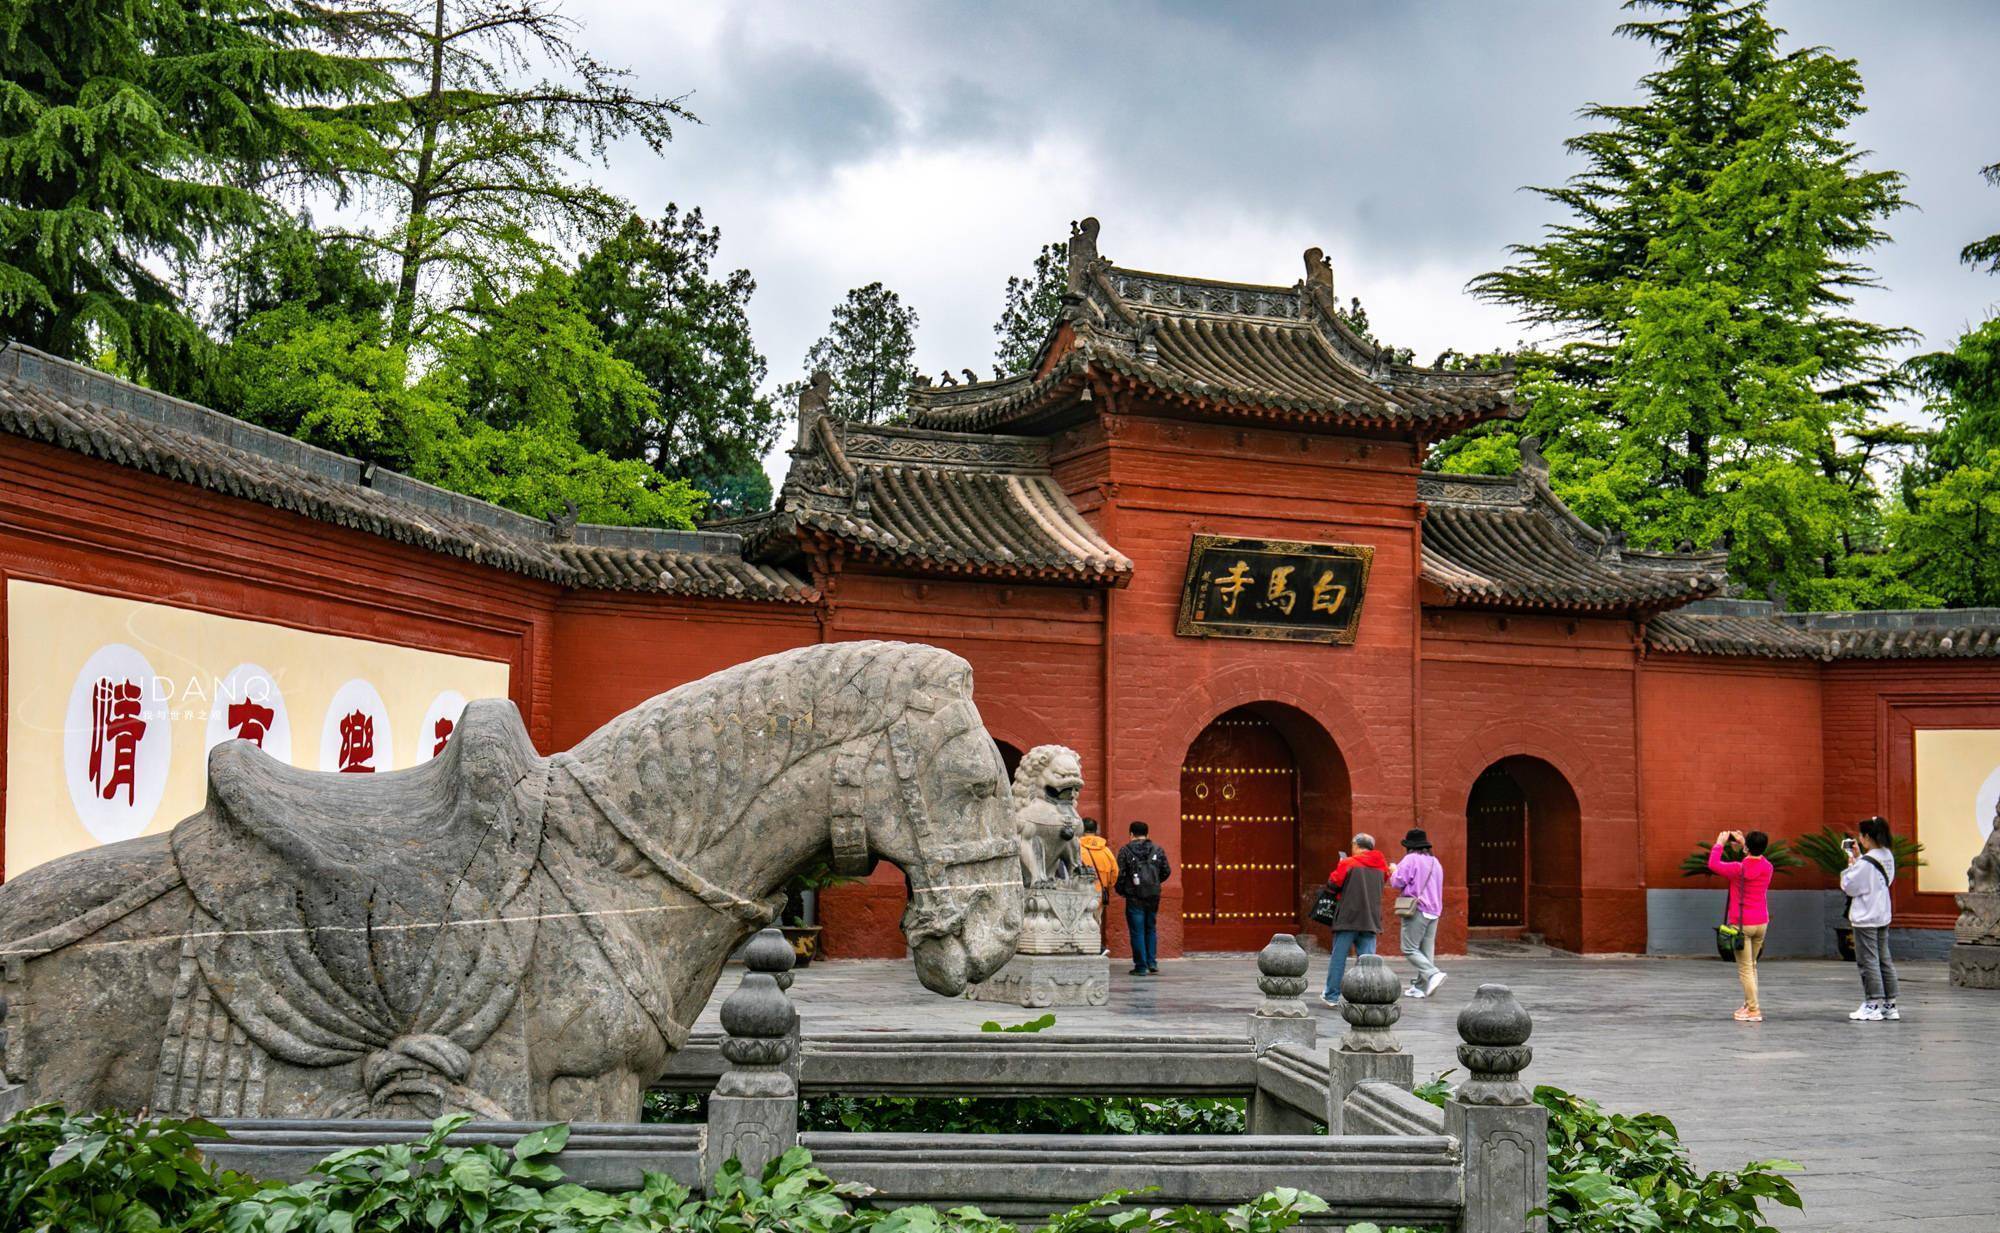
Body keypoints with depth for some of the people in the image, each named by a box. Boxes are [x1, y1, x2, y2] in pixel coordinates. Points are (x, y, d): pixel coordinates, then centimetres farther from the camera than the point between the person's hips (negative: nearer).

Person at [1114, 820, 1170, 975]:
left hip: (1134, 897, -3)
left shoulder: (1125, 850, -4)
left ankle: (1141, 967, 1)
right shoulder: (1157, 850, 6)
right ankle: (1152, 962, 11)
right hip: (1153, 896, 3)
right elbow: (1166, 871, 8)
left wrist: (1120, 890, 8)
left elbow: (1120, 873, -8)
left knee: (1137, 932, 1)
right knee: (1151, 929, 18)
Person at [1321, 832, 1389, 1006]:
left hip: (1348, 918, -4)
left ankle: (1332, 996, 10)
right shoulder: (1381, 866, 8)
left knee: (1338, 958, 5)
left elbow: (1333, 882, -5)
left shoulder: (1348, 863, -7)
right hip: (1371, 920, 4)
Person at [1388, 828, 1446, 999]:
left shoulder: (1411, 859, -7)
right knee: (1427, 950, 7)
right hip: (1434, 911, 8)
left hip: (1417, 910, -8)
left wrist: (1393, 871, 10)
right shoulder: (1435, 862, 18)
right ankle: (1420, 987, 7)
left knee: (1410, 949, -6)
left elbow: (1398, 882, -12)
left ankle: (1433, 974, -23)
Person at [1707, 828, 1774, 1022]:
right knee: (1752, 965, 20)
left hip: (1741, 924, -6)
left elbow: (1713, 864, -4)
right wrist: (1743, 843, 24)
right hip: (1762, 923, 6)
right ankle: (1749, 1003, 24)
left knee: (1745, 968, -2)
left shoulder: (1738, 869, -17)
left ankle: (1754, 1011, -4)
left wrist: (1720, 844, 9)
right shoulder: (1767, 867, 0)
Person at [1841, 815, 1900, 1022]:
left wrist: (1850, 863, -3)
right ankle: (1890, 1005, 17)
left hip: (1865, 918, -9)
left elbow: (1849, 886, -14)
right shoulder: (1887, 857, 5)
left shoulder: (1865, 863, -20)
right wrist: (1858, 857, 12)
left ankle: (1873, 1006, 1)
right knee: (1884, 960, 13)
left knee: (1868, 961, -2)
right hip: (1882, 915, 9)